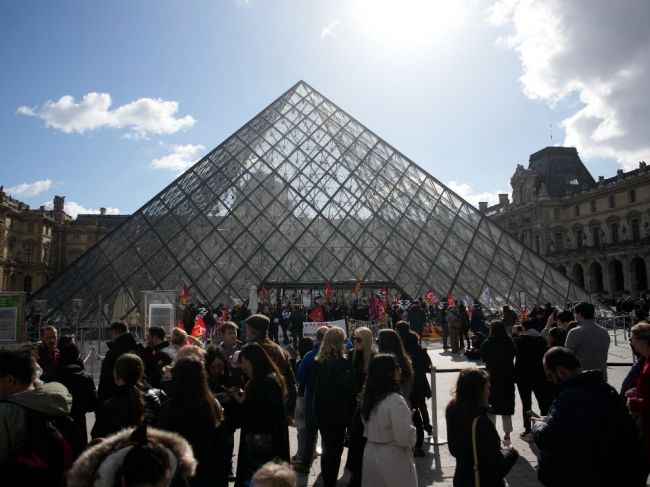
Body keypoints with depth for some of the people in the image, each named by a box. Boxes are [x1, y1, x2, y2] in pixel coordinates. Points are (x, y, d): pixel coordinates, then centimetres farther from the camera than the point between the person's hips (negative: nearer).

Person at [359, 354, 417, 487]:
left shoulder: (369, 396, 0)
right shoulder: (394, 400, -25)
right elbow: (404, 437, -24)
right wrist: (412, 441, -4)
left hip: (371, 454, 7)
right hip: (392, 458, -7)